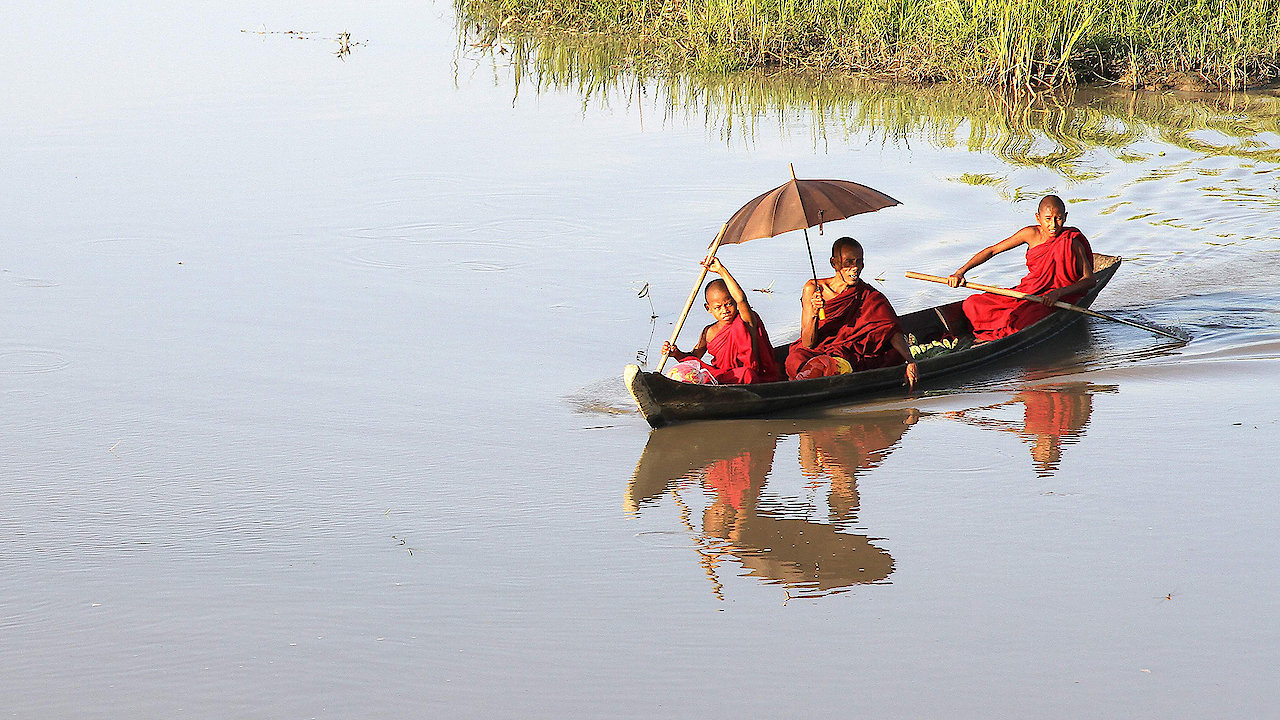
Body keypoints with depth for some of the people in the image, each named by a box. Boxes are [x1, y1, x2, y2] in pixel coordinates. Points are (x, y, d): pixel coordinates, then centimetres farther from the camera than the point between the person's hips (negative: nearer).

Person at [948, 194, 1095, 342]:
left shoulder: (1072, 243, -12)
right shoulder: (1032, 234, -2)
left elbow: (1089, 280, -14)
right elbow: (992, 251, 3)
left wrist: (1058, 293, -29)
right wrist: (961, 271, -6)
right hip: (1026, 292, 5)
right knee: (972, 305, -10)